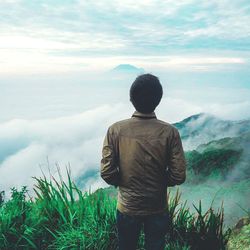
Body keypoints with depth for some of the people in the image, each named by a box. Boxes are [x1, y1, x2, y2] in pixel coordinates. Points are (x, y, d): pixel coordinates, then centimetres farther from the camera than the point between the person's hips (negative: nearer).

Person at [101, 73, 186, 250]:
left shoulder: (115, 130, -17)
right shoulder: (170, 132, -17)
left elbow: (107, 173, -14)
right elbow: (178, 176, -14)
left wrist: (123, 182, 6)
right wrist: (160, 182, 5)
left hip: (127, 207, 1)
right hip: (157, 208, 0)